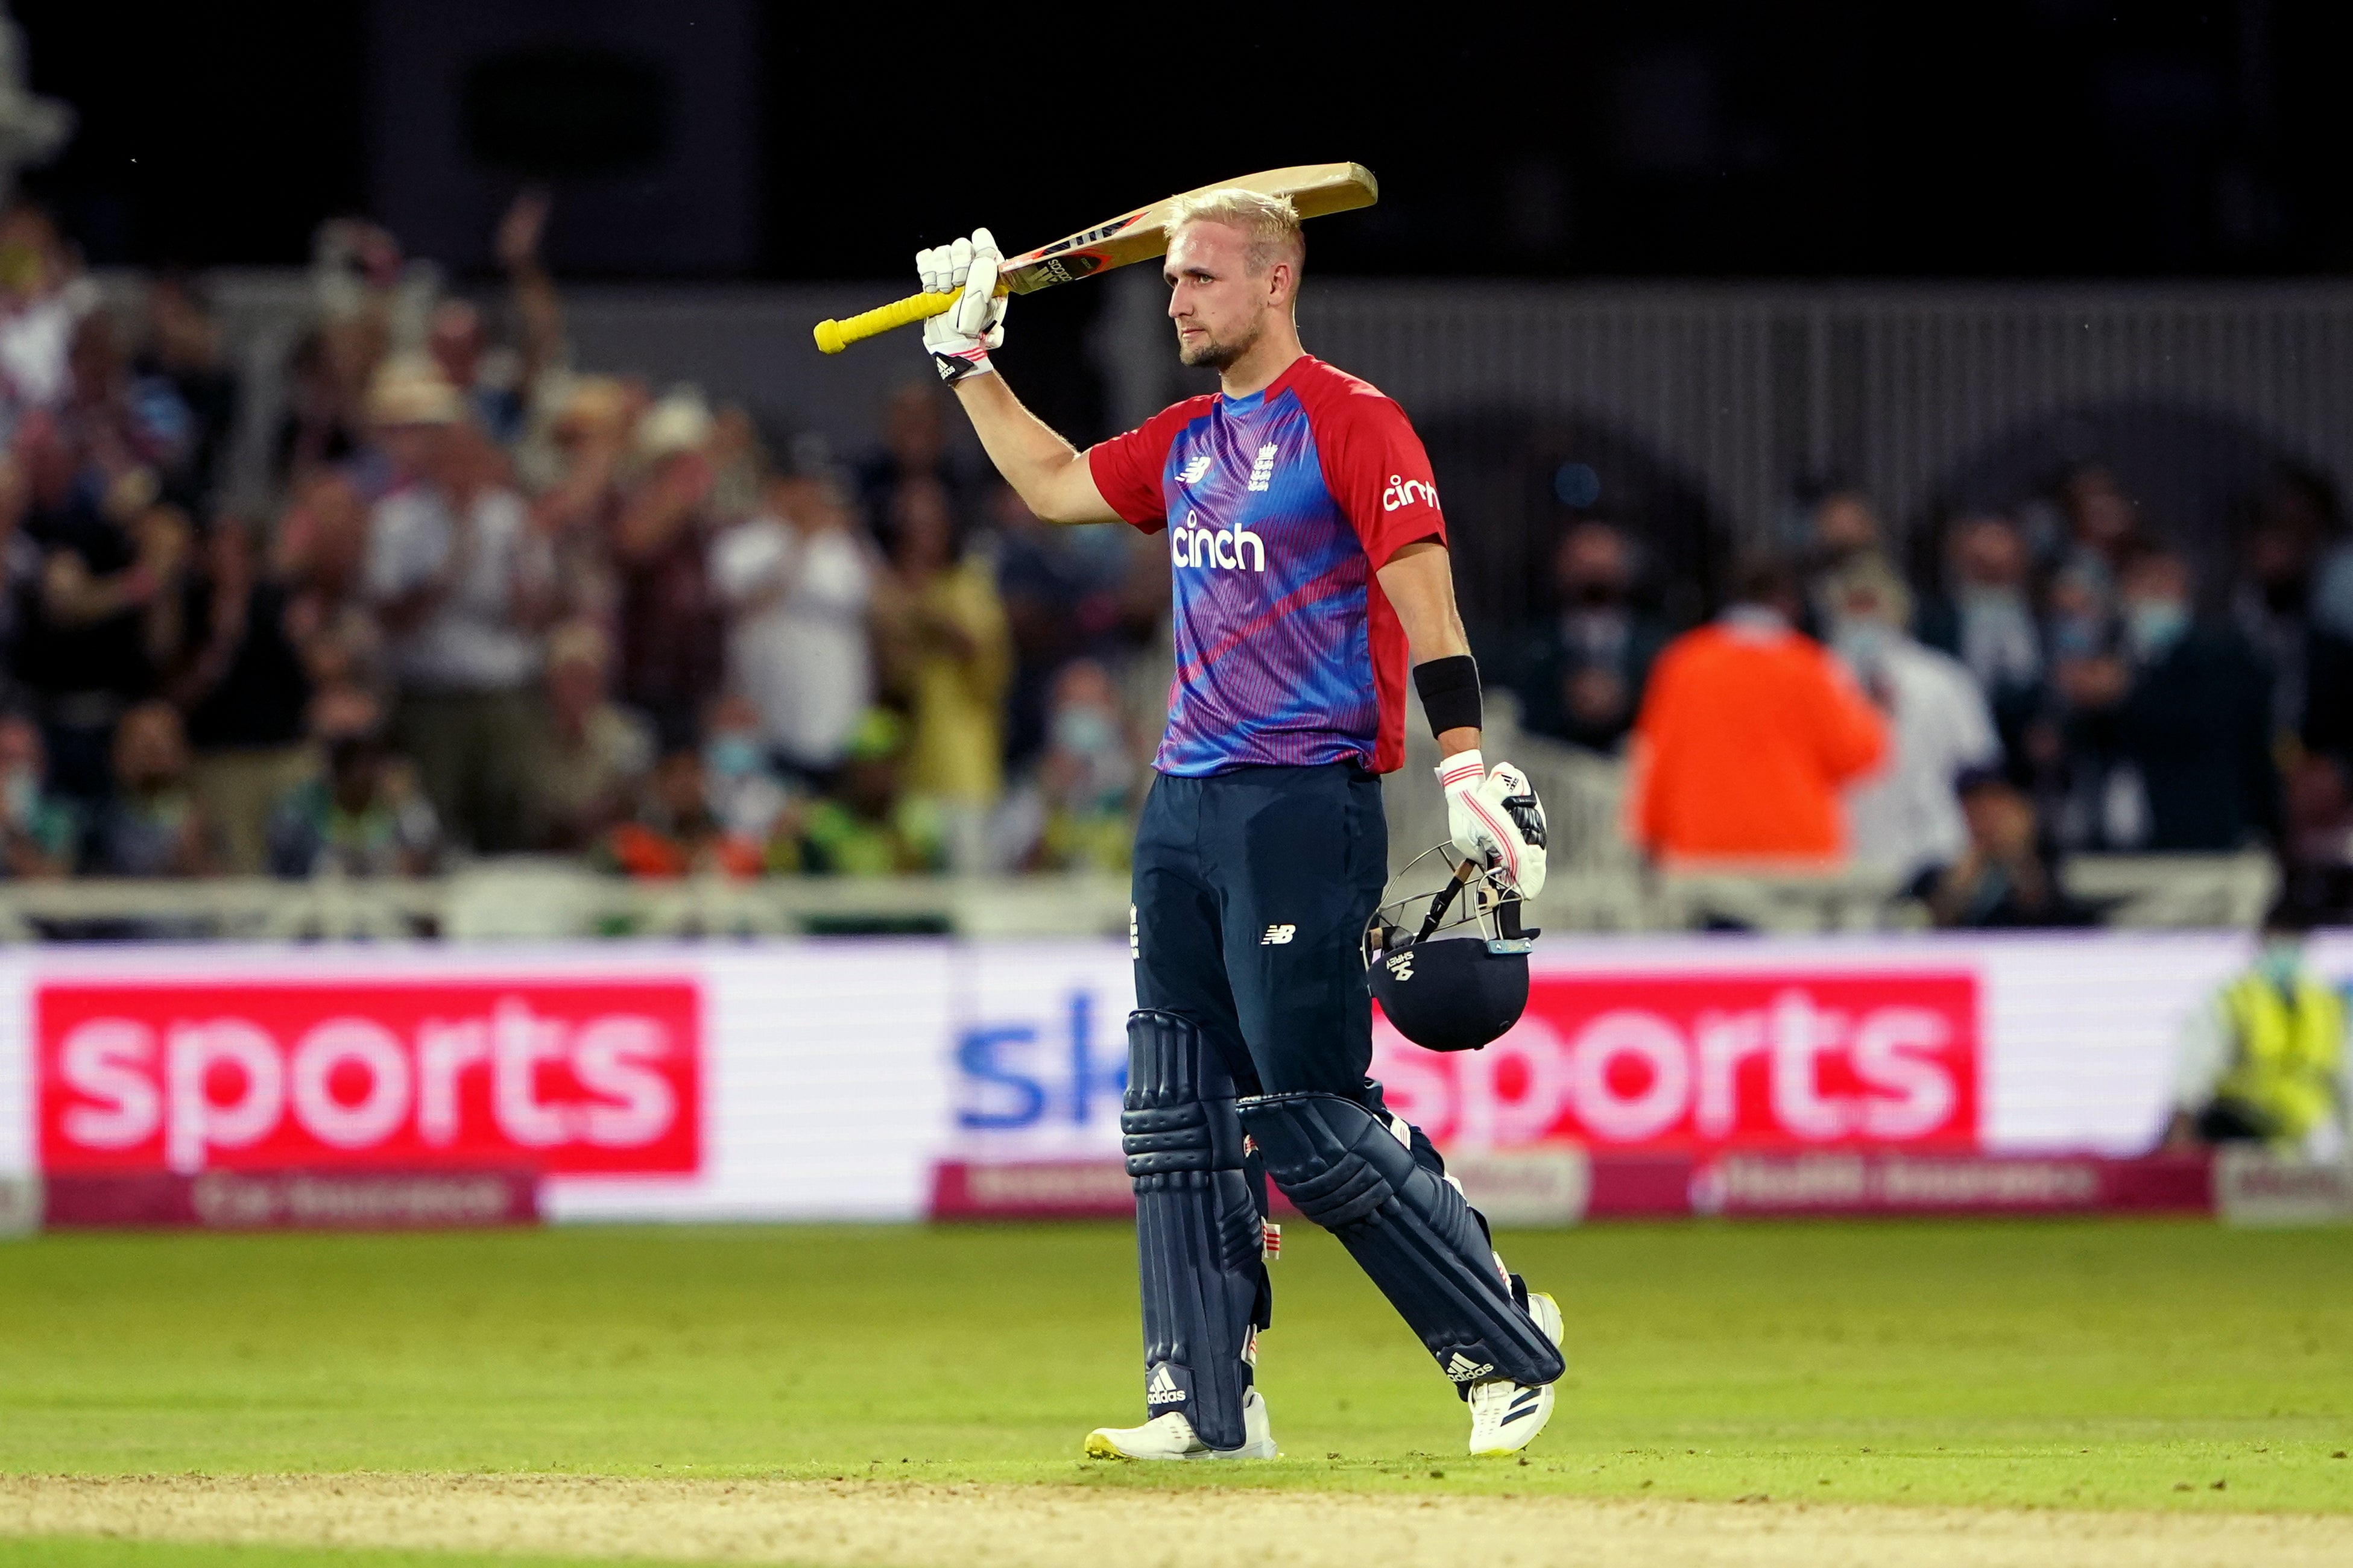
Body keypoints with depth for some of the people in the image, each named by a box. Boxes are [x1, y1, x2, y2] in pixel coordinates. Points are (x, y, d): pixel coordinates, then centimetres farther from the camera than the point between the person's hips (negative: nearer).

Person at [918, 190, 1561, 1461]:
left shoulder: (1351, 424, -8)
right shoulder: (1185, 441, 16)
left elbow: (1426, 602, -15)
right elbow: (1052, 483, 30)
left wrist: (1468, 774, -24)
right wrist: (969, 358, 23)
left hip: (1306, 810, -9)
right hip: (1184, 807, 9)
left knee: (1312, 1123, -11)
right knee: (1179, 1117, 5)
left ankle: (1510, 1352, 2)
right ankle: (1207, 1405, 8)